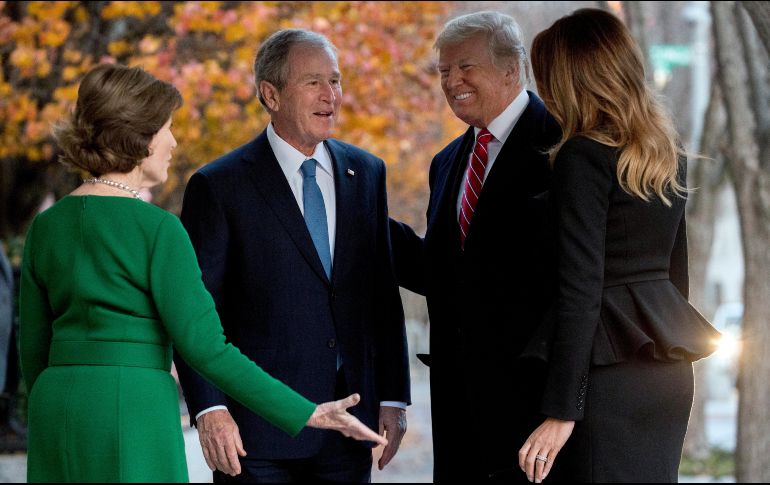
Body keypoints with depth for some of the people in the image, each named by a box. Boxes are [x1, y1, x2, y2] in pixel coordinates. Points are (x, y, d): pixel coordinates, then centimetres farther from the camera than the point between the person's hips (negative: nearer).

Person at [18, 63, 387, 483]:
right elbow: (204, 347, -13)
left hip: (57, 410, 7)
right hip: (132, 413, -7)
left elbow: (34, 349, 15)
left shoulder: (46, 226, 10)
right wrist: (307, 414, -9)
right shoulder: (156, 229, -10)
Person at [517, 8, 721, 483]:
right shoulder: (668, 152, 12)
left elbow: (579, 289, -17)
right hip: (669, 373, 8)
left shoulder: (585, 157, -12)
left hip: (609, 373, -8)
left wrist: (561, 410, -17)